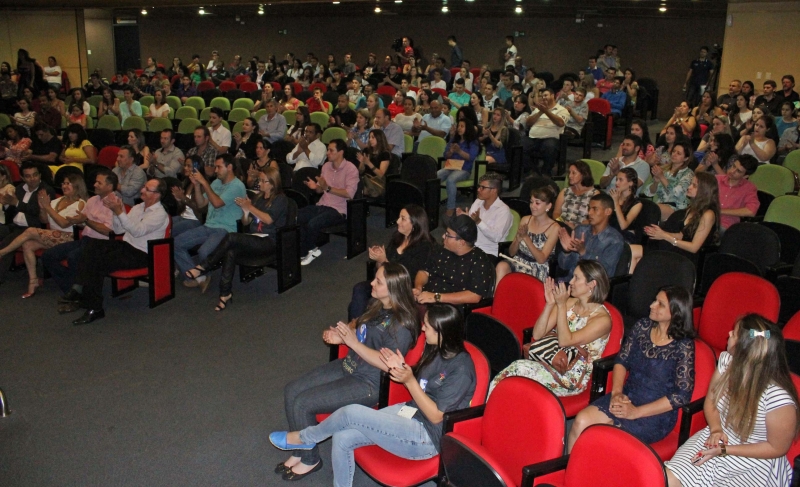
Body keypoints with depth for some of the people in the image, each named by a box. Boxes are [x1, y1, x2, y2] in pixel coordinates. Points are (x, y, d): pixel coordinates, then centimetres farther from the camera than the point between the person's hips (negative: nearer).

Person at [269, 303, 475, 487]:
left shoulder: (461, 369, -22)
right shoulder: (436, 350, 3)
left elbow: (436, 416, -19)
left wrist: (409, 380, -26)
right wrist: (401, 369, -8)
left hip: (426, 438, -8)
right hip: (410, 412, 8)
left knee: (351, 413, -17)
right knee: (342, 438, -10)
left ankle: (303, 438, 10)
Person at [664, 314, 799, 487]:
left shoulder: (779, 398, -27)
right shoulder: (727, 360, -10)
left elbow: (777, 448, -12)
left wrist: (724, 450, -16)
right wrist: (716, 429, -11)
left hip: (756, 460, -4)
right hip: (719, 438, 4)